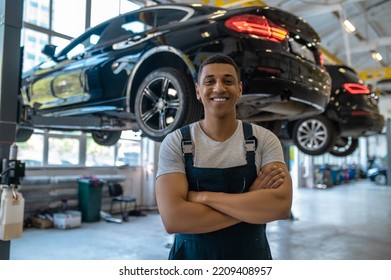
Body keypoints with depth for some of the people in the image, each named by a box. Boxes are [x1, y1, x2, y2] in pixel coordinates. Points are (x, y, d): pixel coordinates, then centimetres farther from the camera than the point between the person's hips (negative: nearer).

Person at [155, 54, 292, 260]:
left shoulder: (264, 139, -8)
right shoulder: (175, 143, -12)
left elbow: (281, 205, -21)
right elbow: (173, 218, -22)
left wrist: (203, 197, -23)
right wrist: (252, 203, -21)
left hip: (252, 257, 1)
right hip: (190, 258, 0)